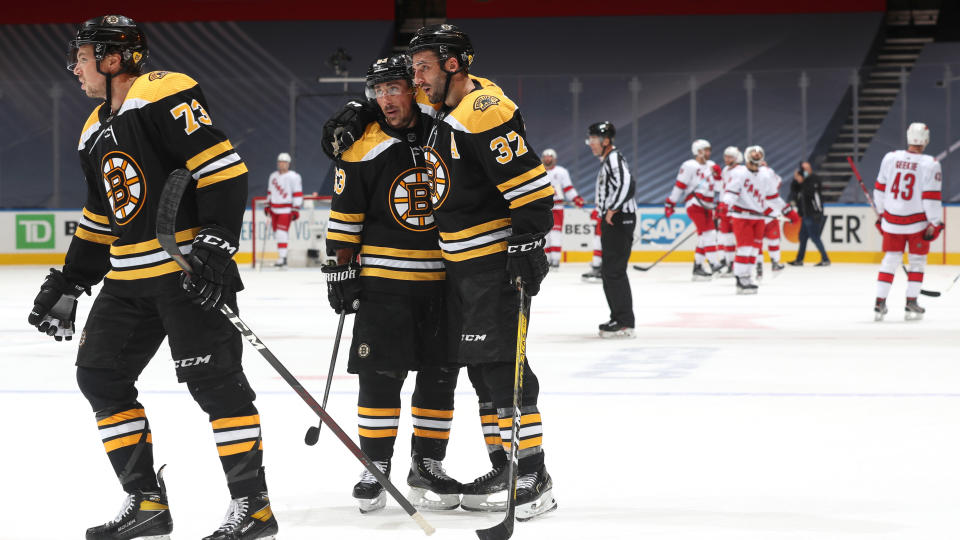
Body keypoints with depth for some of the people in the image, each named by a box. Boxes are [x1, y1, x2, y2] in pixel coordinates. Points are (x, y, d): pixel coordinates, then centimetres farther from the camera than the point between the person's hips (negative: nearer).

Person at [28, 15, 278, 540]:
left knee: (213, 379, -10)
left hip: (190, 270, -10)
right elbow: (98, 222, 25)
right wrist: (66, 287, 21)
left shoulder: (163, 96, -11)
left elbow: (223, 168, -18)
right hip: (129, 277, 10)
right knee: (100, 374, 7)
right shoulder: (96, 132, 18)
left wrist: (215, 244, -24)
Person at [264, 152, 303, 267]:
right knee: (277, 233, 10)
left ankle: (282, 258, -17)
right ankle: (281, 256, 21)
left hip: (286, 210, -7)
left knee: (282, 233, -16)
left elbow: (298, 194, -10)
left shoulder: (294, 177, -8)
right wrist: (267, 205, 22)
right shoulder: (273, 176, 14)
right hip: (274, 209, 7)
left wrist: (296, 210, -15)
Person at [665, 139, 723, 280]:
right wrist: (670, 203, -10)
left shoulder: (711, 165, 16)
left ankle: (697, 267, 14)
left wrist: (717, 174, -6)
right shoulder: (689, 166, -6)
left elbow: (718, 187, 13)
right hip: (694, 204, -8)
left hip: (707, 206, 8)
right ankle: (714, 264, -22)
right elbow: (679, 185, -8)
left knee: (704, 237, 7)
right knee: (708, 233, -17)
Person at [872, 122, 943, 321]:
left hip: (891, 220, 3)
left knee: (890, 259, 12)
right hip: (918, 222, -3)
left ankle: (880, 303, 6)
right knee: (917, 261, 12)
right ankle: (911, 304, 9)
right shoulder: (930, 165, -13)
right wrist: (934, 224, -6)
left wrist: (881, 212, 20)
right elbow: (931, 197, -14)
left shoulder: (890, 158, -2)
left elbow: (880, 189, 6)